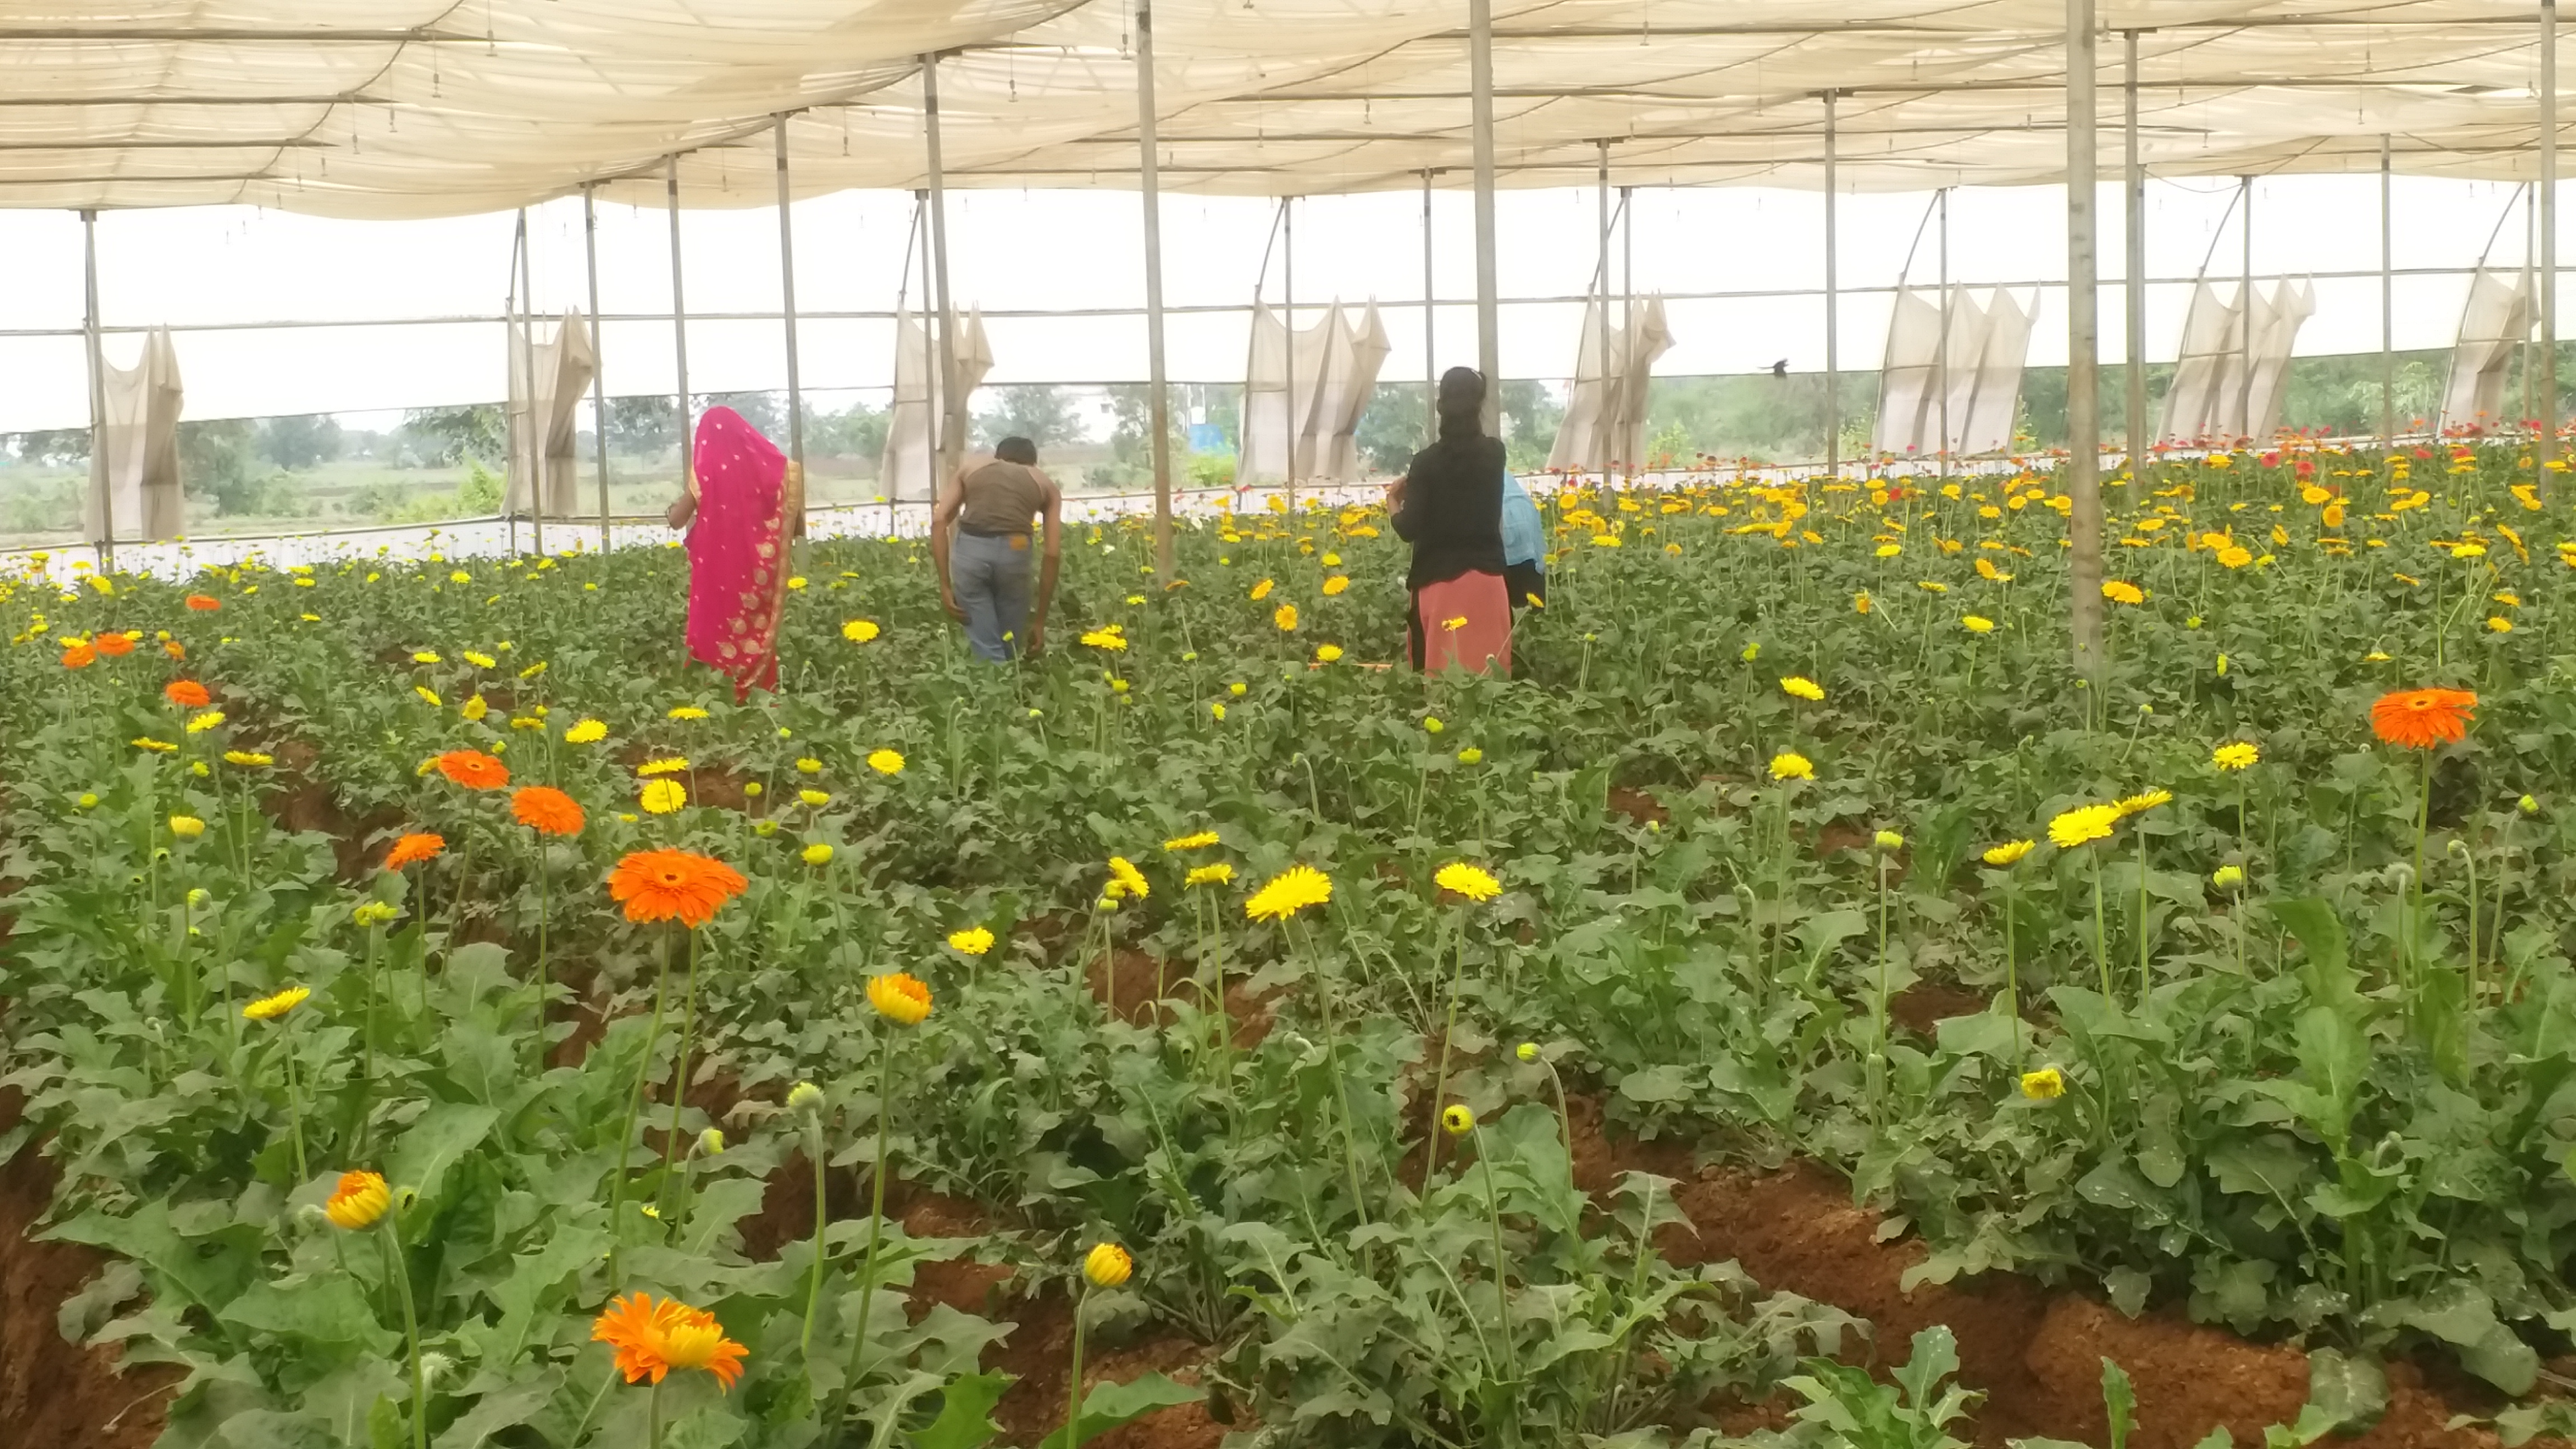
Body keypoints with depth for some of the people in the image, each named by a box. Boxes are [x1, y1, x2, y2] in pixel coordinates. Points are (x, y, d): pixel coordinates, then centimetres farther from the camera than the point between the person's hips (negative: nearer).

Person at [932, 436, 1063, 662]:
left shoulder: (971, 465, 28)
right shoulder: (1045, 484, 26)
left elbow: (939, 520, 13)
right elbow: (1053, 554, 18)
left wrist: (945, 585, 12)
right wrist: (1040, 619, 21)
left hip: (969, 548, 0)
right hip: (1013, 552, 0)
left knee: (986, 652, 8)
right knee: (1010, 650, 17)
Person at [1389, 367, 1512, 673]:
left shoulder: (1427, 462, -8)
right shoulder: (1494, 454, 4)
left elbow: (1408, 530, -8)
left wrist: (1392, 503, 11)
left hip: (1439, 582, -3)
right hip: (1487, 579, 3)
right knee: (1490, 674, 7)